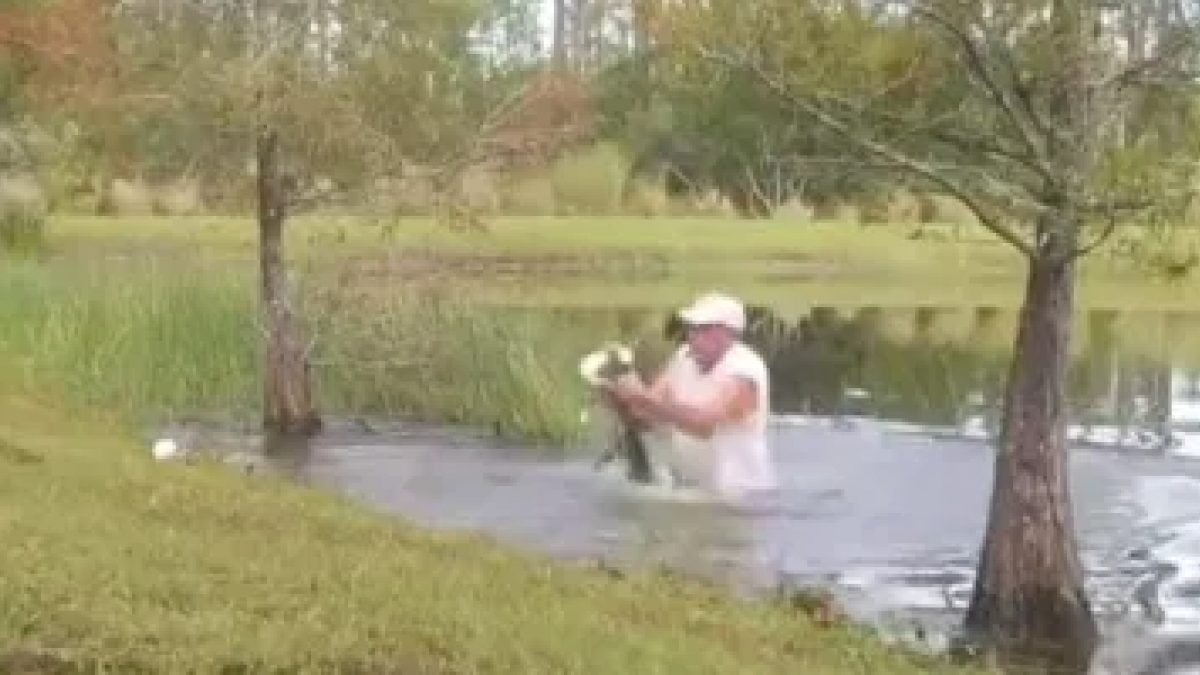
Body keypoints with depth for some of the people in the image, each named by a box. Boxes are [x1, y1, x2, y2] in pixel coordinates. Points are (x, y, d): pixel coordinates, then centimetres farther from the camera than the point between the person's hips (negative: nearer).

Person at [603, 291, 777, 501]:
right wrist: (625, 398, -20)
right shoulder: (684, 357, 3)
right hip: (688, 486, 7)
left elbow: (704, 423, -33)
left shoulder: (744, 371, -20)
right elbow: (655, 414, 1)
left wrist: (643, 397, -36)